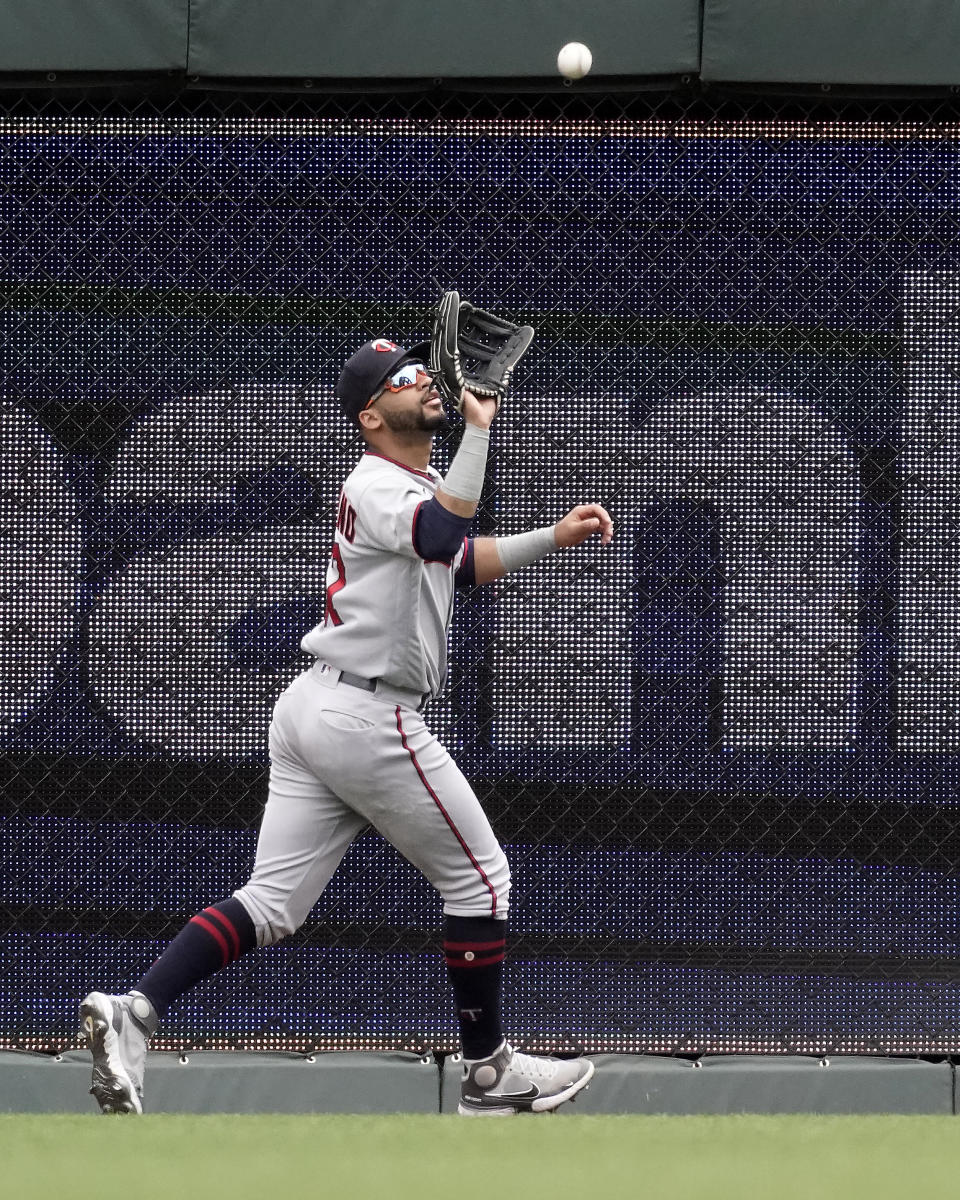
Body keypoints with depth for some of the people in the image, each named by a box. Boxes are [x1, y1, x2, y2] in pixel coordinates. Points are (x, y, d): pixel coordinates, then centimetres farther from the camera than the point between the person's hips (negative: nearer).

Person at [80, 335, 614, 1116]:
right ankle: (488, 1073, 13)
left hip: (313, 708, 10)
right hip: (369, 720, -9)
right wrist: (479, 428, -27)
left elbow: (467, 563, 32)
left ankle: (133, 1013, -15)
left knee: (272, 904, 2)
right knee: (479, 877, 5)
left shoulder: (408, 484, 19)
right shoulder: (377, 487, -13)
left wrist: (554, 538, 21)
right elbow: (446, 535, -34)